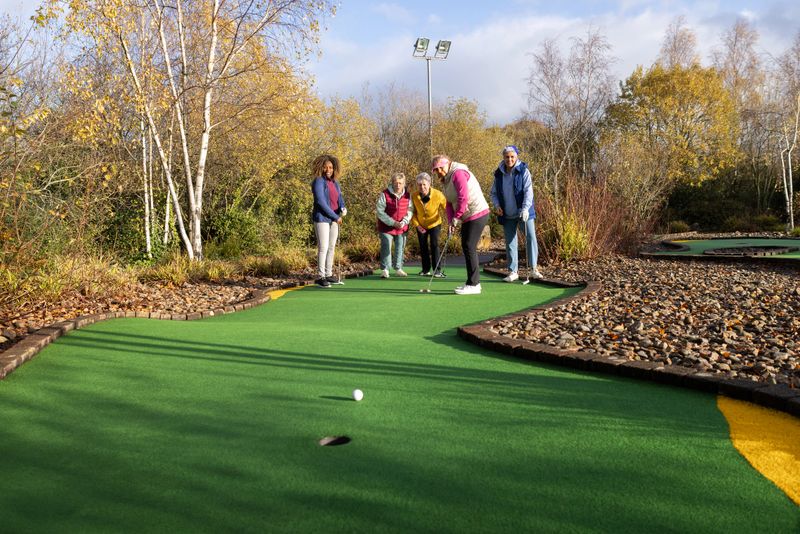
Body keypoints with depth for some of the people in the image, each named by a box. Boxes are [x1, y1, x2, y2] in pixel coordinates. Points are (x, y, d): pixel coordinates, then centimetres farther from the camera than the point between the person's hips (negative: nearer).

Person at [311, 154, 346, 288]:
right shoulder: (318, 181, -10)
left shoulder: (335, 182, 13)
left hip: (334, 219, 7)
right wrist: (335, 217, -15)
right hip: (322, 218, -7)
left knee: (331, 247, 10)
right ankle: (320, 277, -5)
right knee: (323, 247, -10)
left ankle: (328, 275, 18)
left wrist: (343, 208, -15)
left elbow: (340, 198, 9)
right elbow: (321, 202, -17)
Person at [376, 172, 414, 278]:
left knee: (400, 248, 11)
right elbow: (380, 212, -13)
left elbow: (410, 210, 2)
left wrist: (404, 222, -16)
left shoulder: (407, 195, -2)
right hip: (386, 227, -3)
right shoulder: (384, 194, -13)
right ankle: (384, 269, 5)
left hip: (402, 228, 4)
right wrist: (393, 223, -18)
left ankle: (398, 268, 25)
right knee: (386, 247, -4)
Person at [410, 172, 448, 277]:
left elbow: (447, 207, -15)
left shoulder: (438, 195, -25)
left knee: (434, 245, -11)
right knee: (423, 247, 9)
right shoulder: (414, 196, -18)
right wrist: (416, 224, -15)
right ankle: (426, 269, 22)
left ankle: (437, 270, -2)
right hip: (421, 226, 3)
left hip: (434, 224, -3)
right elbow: (413, 212, -5)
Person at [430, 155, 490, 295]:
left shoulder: (458, 173, -14)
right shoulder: (446, 180, 16)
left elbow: (463, 197, -22)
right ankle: (474, 282, 22)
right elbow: (449, 203, 12)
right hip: (467, 217, 10)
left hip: (477, 214, -10)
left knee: (469, 247, -10)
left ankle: (473, 285, -5)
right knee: (466, 247, 13)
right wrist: (451, 221, -2)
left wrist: (456, 218, -15)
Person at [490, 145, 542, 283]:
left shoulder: (524, 171, -5)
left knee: (531, 237, -11)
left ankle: (532, 269, 0)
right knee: (510, 242, 5)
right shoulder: (499, 174, 6)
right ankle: (513, 271, 13)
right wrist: (496, 205, -4)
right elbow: (494, 192, 14)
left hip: (523, 213, -3)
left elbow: (528, 191, -14)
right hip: (507, 215, 3)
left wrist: (525, 209, -26)